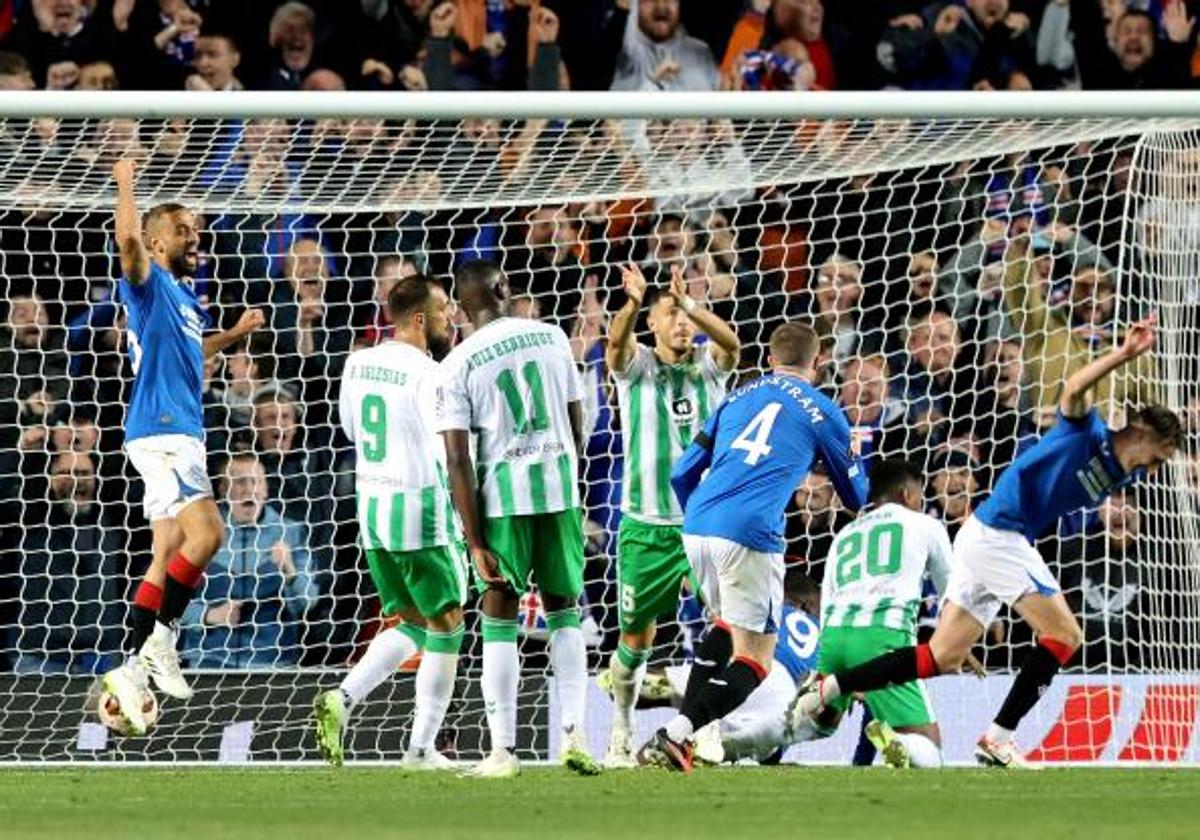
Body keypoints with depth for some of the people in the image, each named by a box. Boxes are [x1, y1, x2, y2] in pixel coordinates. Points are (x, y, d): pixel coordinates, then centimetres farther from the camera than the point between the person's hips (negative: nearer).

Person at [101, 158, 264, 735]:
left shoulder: (183, 294, 20)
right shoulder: (148, 283, -5)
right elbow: (128, 240, -26)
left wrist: (234, 334, 30)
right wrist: (126, 183, -16)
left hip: (180, 433, 10)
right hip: (161, 432, -10)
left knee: (169, 556, 8)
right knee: (206, 532, -21)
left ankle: (134, 670, 8)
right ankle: (160, 642, -18)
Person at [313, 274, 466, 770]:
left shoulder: (358, 364, 7)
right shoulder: (428, 374, -16)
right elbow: (451, 451, -20)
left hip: (371, 506, 7)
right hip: (421, 507, -7)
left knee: (408, 625, 17)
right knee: (445, 628, 6)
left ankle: (342, 699, -2)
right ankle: (422, 747, 5)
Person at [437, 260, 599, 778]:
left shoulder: (458, 365, -5)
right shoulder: (552, 338, 4)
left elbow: (458, 459, -9)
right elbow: (577, 425, 11)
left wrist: (476, 541, -8)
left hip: (503, 493, -3)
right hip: (559, 485, 3)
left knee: (499, 619, 5)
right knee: (563, 611, 15)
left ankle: (503, 750, 1)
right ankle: (573, 732, 4)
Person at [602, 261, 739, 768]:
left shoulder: (709, 365, 1)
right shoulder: (636, 367, -2)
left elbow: (731, 341, -21)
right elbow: (616, 343, -24)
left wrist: (690, 306, -39)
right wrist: (633, 302, -45)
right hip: (645, 527, 0)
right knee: (636, 637, 8)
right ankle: (622, 730, 28)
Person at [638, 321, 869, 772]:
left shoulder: (737, 398, 21)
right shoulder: (821, 411, 10)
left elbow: (682, 474, 20)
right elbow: (857, 496, 20)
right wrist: (854, 452, 41)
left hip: (697, 527, 6)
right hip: (749, 533, -6)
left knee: (727, 624, 30)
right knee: (754, 658, 1)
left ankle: (684, 726, 17)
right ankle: (676, 735, -18)